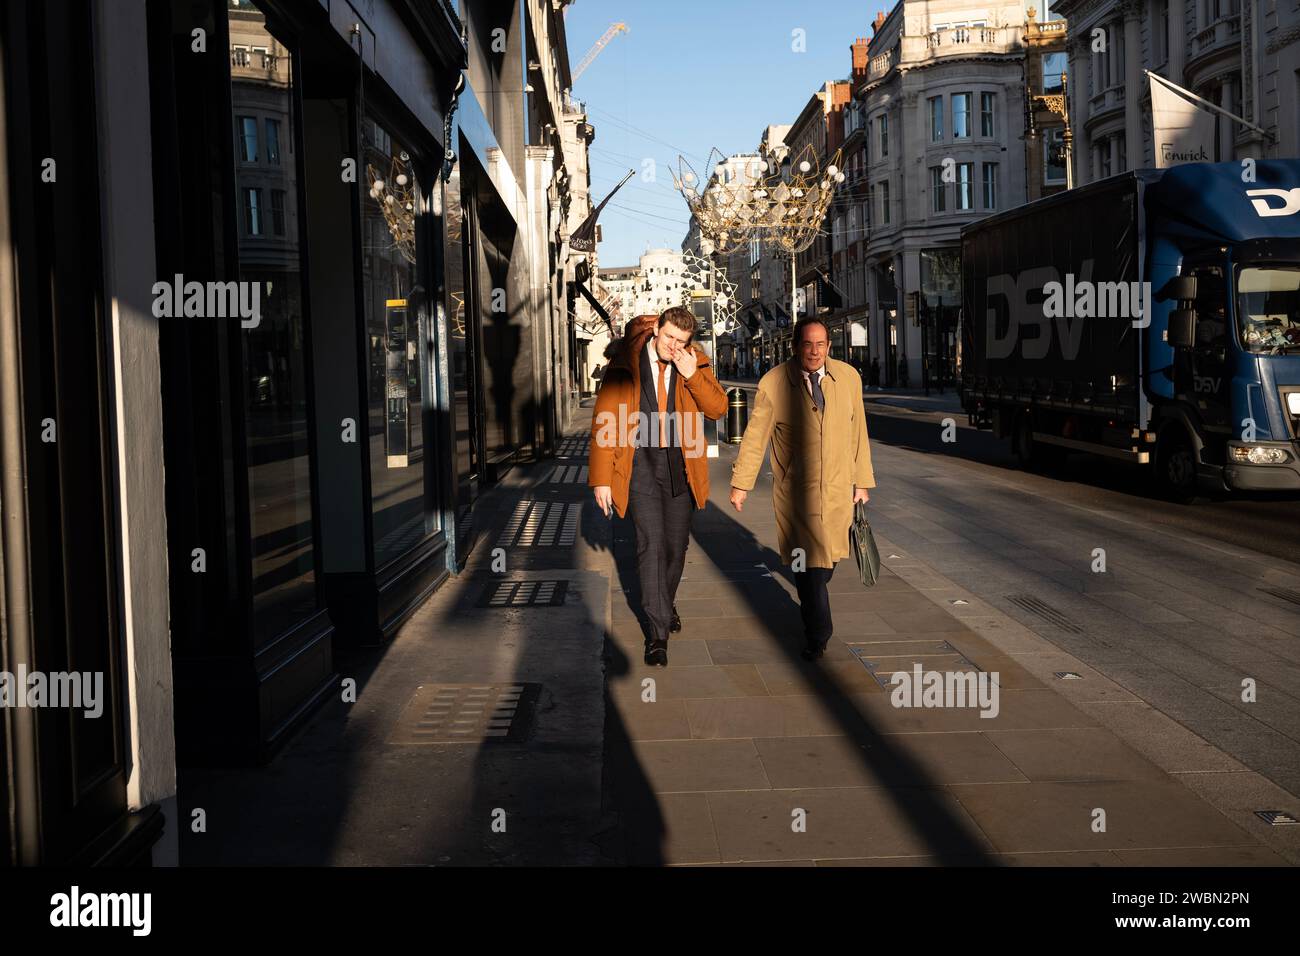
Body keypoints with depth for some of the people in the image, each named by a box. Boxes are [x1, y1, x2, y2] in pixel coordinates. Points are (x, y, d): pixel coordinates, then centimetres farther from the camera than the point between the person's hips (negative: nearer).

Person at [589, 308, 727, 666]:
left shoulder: (695, 364, 3)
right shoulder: (624, 366, -6)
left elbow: (718, 408, -1)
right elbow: (604, 424, -5)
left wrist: (692, 376, -16)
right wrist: (601, 478, -8)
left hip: (679, 466, 3)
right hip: (641, 466, -3)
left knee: (677, 544, 12)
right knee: (651, 543, -12)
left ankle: (666, 604, 39)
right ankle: (657, 631, -8)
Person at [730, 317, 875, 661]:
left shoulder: (848, 377, 3)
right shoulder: (773, 383, -7)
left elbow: (857, 432, 9)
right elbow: (755, 436, -1)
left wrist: (862, 481, 12)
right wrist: (741, 483, 1)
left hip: (838, 490, 3)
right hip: (795, 491, -3)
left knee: (826, 559, 13)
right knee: (810, 562, -5)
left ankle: (809, 605, 43)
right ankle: (818, 635, 8)